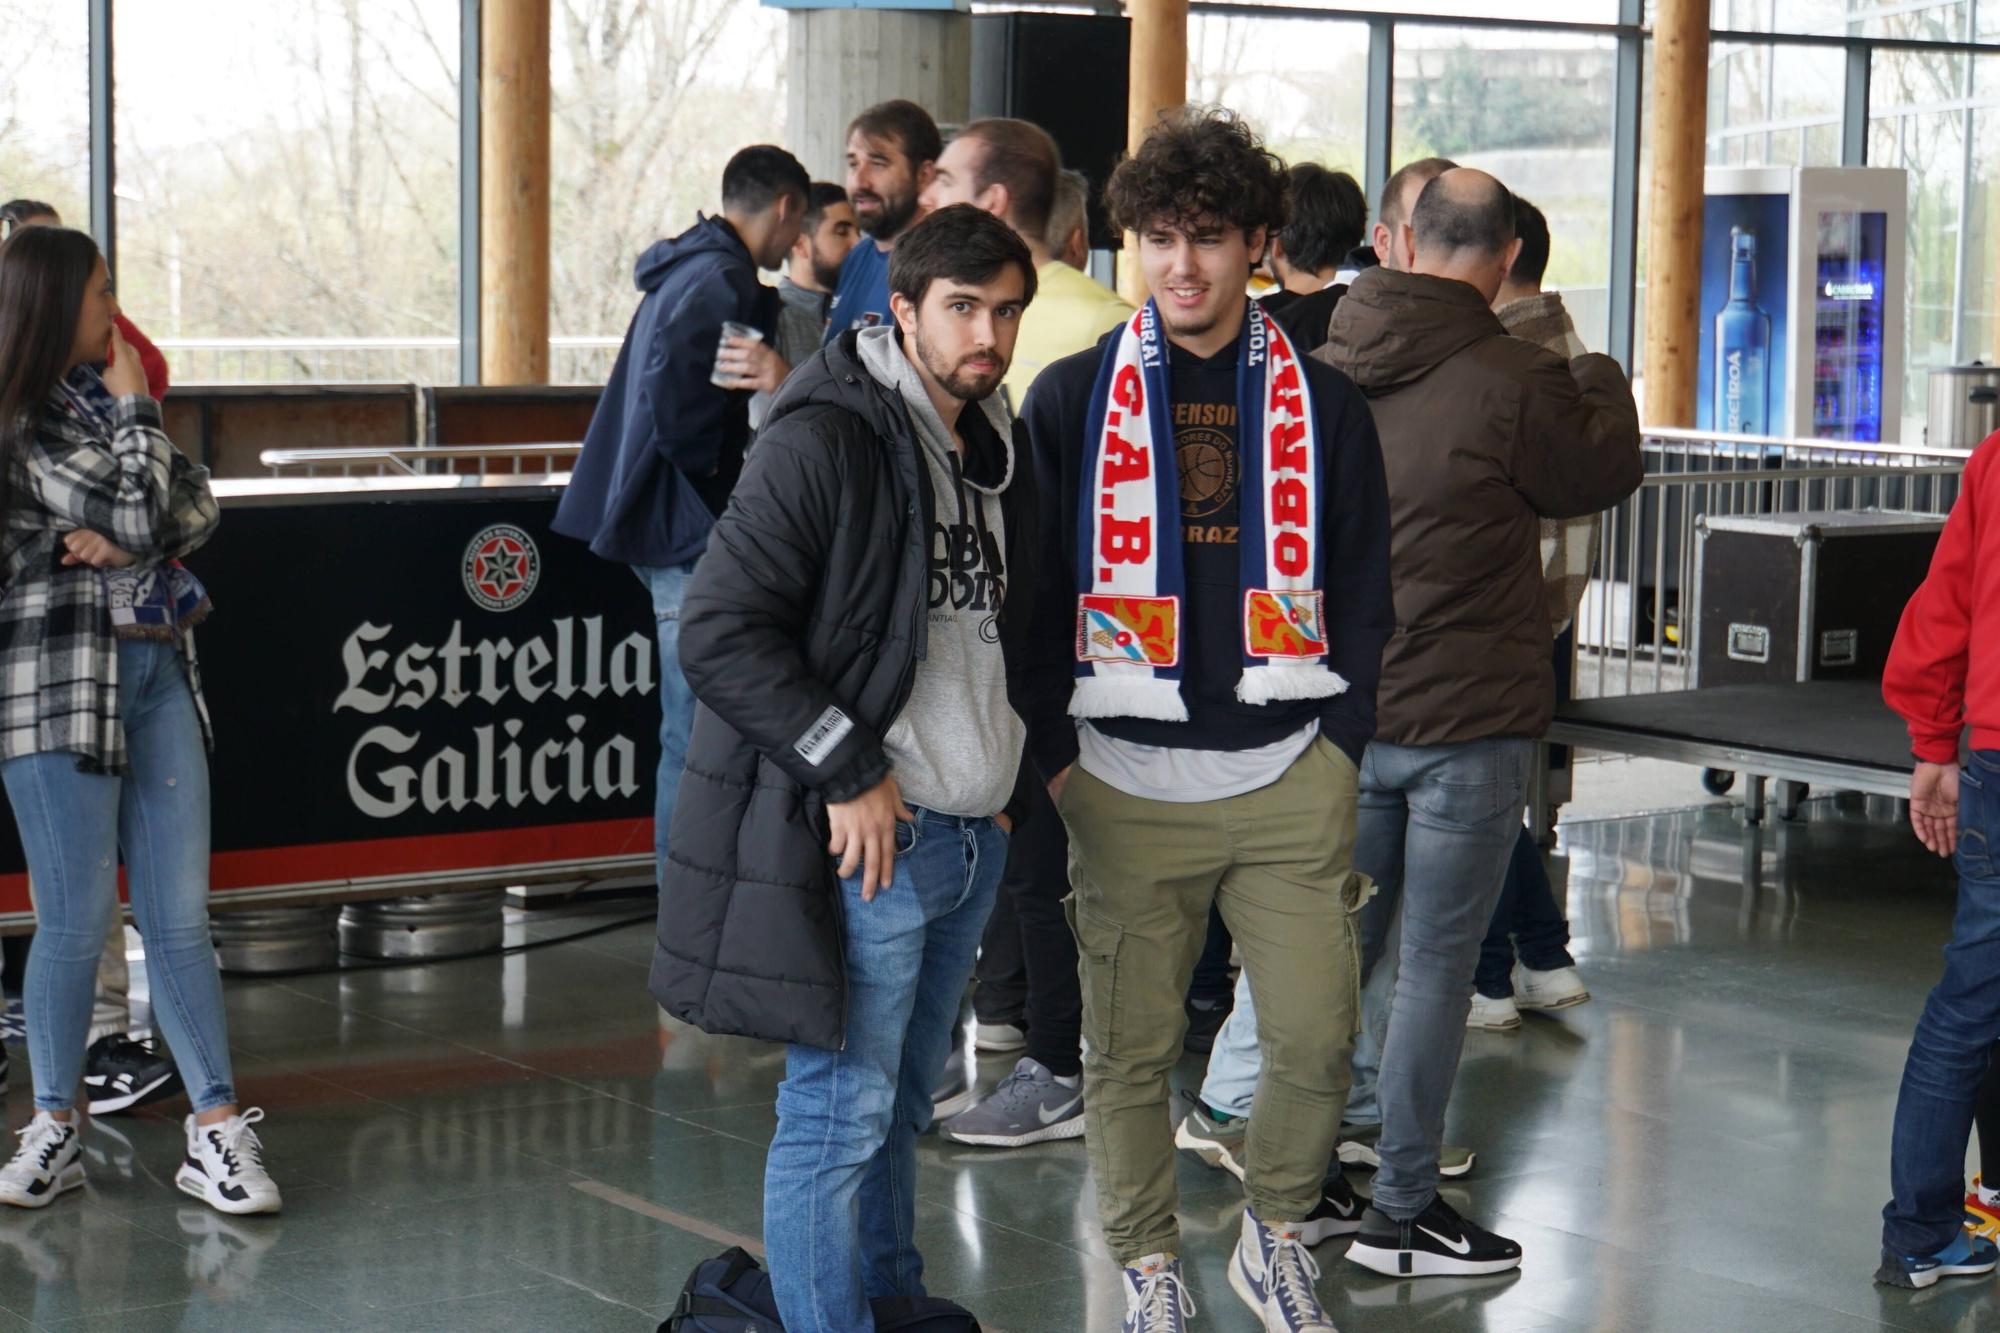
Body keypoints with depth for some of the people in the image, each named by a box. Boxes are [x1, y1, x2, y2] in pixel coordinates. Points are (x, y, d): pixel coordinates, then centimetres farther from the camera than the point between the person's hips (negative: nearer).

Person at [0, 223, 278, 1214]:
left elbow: (196, 503, 10)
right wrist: (135, 410, -2)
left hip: (158, 674, 6)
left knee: (181, 917, 3)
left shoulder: (98, 396, 15)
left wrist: (126, 543, -9)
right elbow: (135, 513, -14)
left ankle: (218, 1130, 4)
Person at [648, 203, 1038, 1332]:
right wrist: (849, 772, -18)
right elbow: (721, 633, -19)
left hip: (973, 840, 8)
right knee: (841, 1114, -2)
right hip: (869, 836, -8)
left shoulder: (996, 453, 13)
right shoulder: (827, 439, -13)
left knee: (902, 1103, 20)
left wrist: (1009, 786, 15)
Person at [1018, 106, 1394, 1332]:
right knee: (1131, 1045, 4)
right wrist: (1055, 751, -2)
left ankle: (1277, 1234, 25)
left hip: (1290, 777, 1)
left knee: (1318, 1036, 1)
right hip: (1124, 781, -1)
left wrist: (1340, 741, 2)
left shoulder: (1324, 405, 7)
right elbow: (1035, 588, 4)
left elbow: (1364, 591, 10)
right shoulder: (1073, 399, 4)